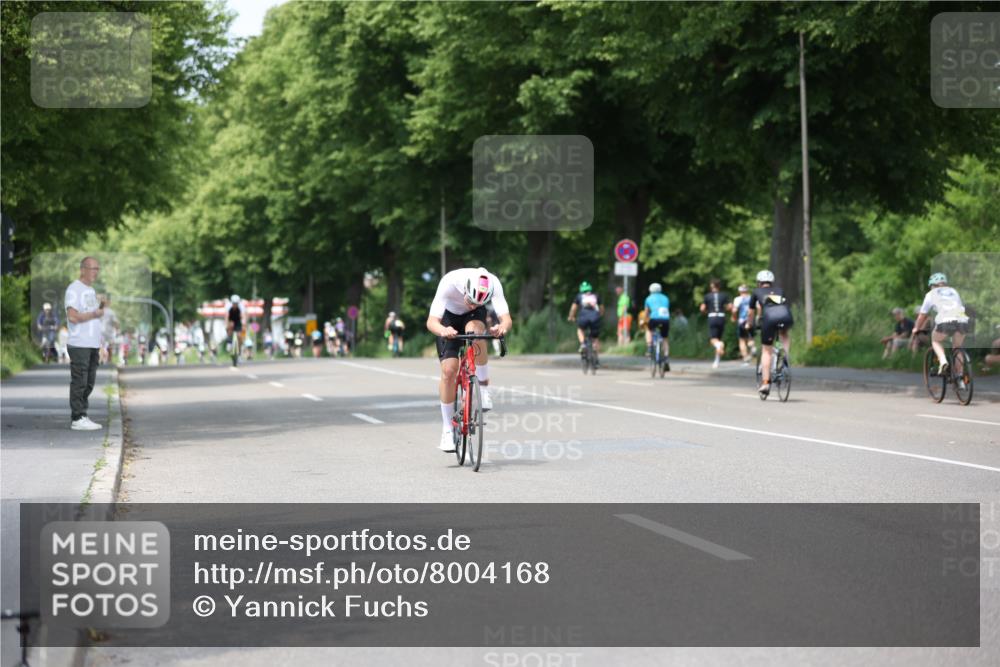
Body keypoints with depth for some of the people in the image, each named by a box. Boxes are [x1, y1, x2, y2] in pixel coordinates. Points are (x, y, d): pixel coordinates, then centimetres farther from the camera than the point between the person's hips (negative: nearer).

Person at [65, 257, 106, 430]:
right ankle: (77, 419, -5)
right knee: (79, 383, -7)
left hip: (93, 344, 9)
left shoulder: (91, 290, 19)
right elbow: (73, 317, -20)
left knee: (88, 383, 10)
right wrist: (95, 314, -13)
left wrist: (102, 306, 9)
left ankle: (82, 416, 15)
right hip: (79, 344, -9)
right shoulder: (74, 289, -9)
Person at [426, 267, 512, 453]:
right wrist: (443, 331, -64)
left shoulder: (493, 284, -34)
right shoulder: (449, 282, -38)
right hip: (449, 314, -1)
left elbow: (506, 318, -40)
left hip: (474, 317, 1)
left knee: (475, 332, -37)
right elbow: (431, 321, -42)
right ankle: (447, 430, -2)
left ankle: (483, 388, -18)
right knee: (448, 371, -14)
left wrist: (502, 327, -64)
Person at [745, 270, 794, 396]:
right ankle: (787, 357, 13)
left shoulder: (757, 292, 29)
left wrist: (749, 325, 55)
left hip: (769, 316, -2)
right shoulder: (779, 290, 35)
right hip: (786, 316, 2)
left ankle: (765, 383, 5)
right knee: (784, 334, 35)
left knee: (766, 351, 9)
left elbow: (751, 313, 38)